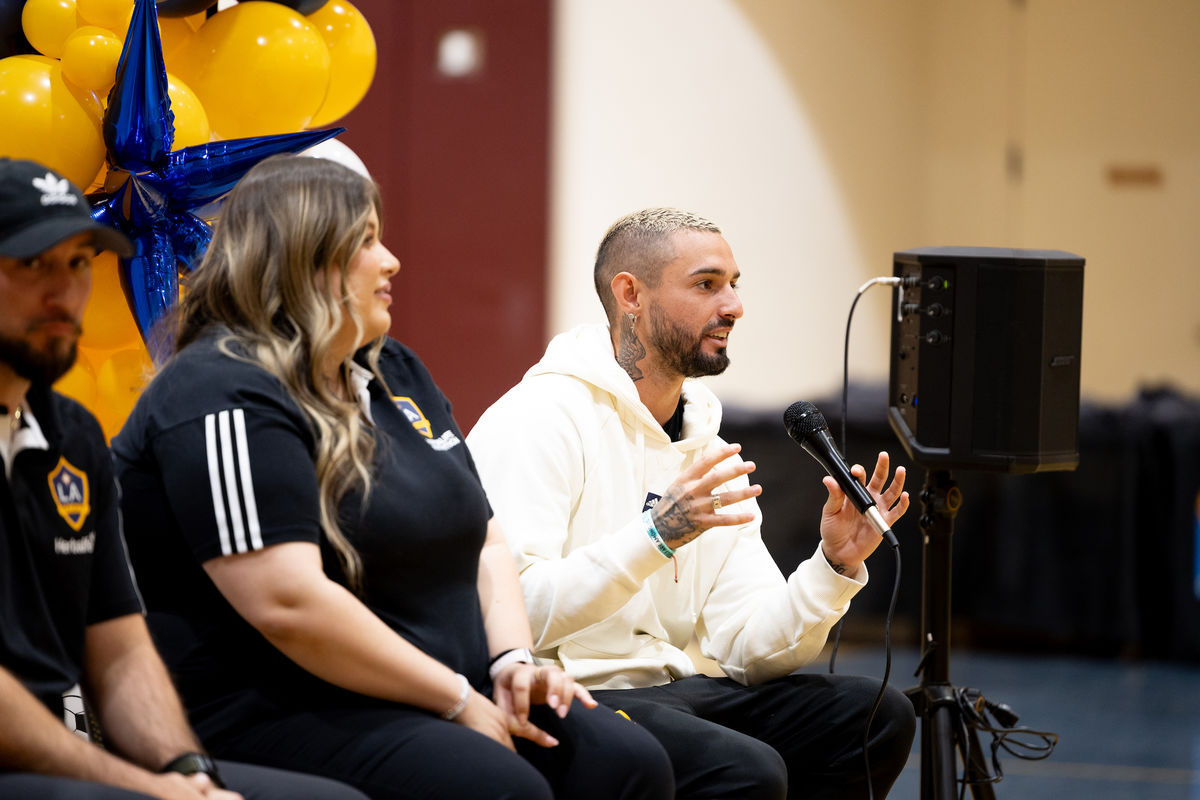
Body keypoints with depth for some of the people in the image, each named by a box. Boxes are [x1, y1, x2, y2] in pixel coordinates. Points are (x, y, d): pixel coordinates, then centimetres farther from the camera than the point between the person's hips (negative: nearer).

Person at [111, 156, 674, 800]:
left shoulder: (395, 376, 19)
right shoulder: (226, 397, -11)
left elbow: (484, 542, 21)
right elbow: (289, 603, -21)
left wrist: (513, 662, 0)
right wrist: (457, 700, -16)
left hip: (442, 695, 9)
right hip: (281, 715, -9)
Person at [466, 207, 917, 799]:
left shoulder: (712, 458, 15)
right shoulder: (539, 421, -10)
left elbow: (750, 651, 9)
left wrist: (835, 565, -7)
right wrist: (656, 535, -31)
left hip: (668, 689, 8)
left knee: (877, 716, -7)